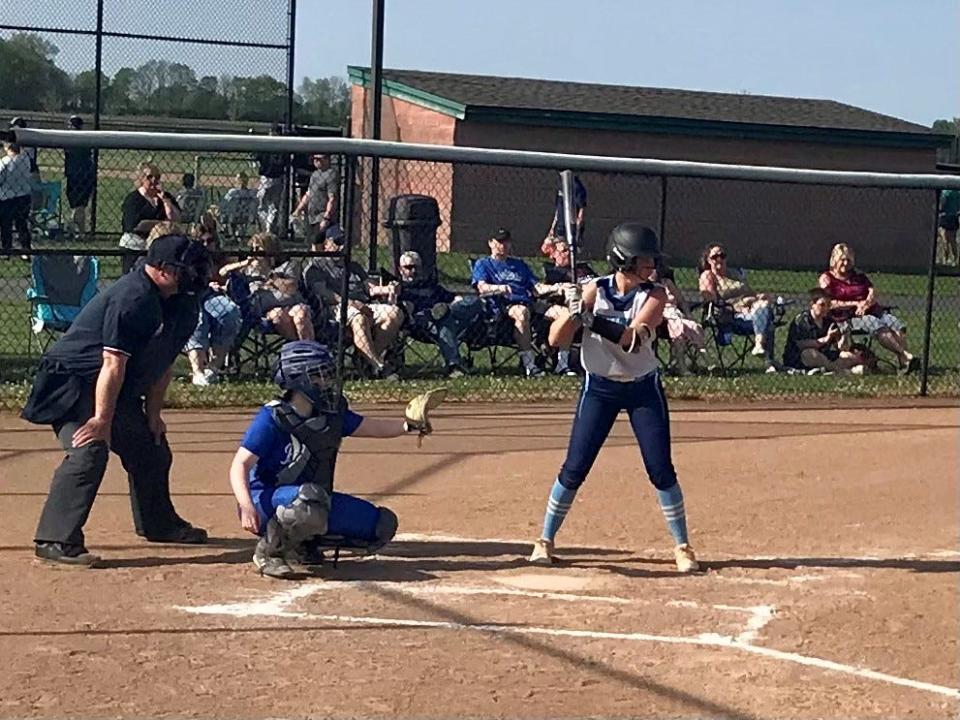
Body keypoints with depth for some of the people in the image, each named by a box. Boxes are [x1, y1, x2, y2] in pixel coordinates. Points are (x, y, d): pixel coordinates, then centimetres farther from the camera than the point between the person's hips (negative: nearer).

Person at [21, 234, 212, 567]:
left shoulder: (174, 303, 4)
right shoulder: (133, 298, -27)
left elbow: (162, 361, 11)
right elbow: (114, 363, -29)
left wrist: (152, 413, 8)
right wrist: (102, 419, -29)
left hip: (118, 390, 10)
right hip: (72, 382, -10)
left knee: (152, 450, 18)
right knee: (90, 451, -27)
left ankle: (158, 524, 38)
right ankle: (56, 540, -27)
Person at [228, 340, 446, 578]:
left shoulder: (333, 413, 4)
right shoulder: (273, 417, -15)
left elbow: (373, 428, 12)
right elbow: (240, 464, -19)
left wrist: (408, 424, -7)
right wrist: (246, 506, -36)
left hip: (313, 501, 7)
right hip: (266, 501, -7)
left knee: (383, 525, 0)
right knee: (311, 498, -41)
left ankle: (305, 540, 11)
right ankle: (269, 550, -15)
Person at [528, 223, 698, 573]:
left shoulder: (654, 295, -10)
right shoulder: (595, 290, -10)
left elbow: (634, 339, -27)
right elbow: (556, 339, -13)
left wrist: (591, 320, -37)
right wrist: (572, 310, -32)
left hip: (644, 389, 0)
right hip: (599, 387, 0)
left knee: (661, 471, -1)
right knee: (574, 469, -3)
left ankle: (682, 545, 13)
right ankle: (545, 540, 12)